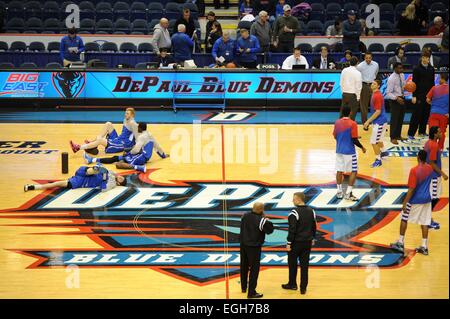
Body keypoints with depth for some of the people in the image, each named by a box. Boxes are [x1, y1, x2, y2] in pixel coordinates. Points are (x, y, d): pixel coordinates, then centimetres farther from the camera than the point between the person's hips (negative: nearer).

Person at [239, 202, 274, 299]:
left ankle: (244, 287, 36)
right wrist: (266, 220, -4)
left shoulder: (245, 216, 0)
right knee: (254, 269, -1)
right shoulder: (260, 220, -21)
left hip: (243, 244, 7)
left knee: (244, 266, 20)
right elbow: (270, 230, -12)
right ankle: (251, 292, -1)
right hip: (254, 247, -7)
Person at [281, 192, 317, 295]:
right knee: (304, 265, 8)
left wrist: (289, 243, -13)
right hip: (307, 242, 6)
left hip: (296, 242, -6)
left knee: (292, 263, 12)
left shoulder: (294, 213, -17)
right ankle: (303, 288, 9)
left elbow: (292, 230, -18)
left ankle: (292, 284, 23)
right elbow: (314, 227, 14)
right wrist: (312, 238, 25)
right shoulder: (311, 211, 5)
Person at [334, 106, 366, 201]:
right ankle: (348, 193, -4)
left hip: (339, 150, 6)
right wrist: (362, 147, 0)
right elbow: (354, 140, -16)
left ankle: (339, 192, 15)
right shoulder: (352, 124, -15)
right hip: (349, 152, -5)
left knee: (339, 171, 12)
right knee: (354, 171, 2)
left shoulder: (337, 122, 1)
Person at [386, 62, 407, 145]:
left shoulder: (402, 75, 4)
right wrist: (396, 98, -33)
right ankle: (393, 138, 8)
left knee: (401, 119, 16)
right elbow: (388, 93, -20)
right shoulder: (391, 78, -19)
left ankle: (398, 135, 31)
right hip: (395, 100, -8)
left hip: (402, 98, 8)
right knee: (394, 119, -2)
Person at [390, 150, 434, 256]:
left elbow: (411, 189, -21)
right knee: (424, 222, 7)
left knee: (404, 219, 12)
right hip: (426, 199, 5)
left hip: (415, 200, -5)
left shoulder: (414, 170, -21)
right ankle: (424, 246, 7)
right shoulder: (430, 169, 0)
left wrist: (405, 203, -16)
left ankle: (400, 242, 17)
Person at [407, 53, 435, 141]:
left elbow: (432, 83, 14)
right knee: (416, 115, -6)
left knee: (426, 115, 8)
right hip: (419, 96, -5)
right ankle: (411, 134, -4)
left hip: (428, 95, 5)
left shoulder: (431, 69, 8)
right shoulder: (417, 69, -5)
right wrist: (414, 96, -10)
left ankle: (422, 132, 20)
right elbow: (414, 83, -6)